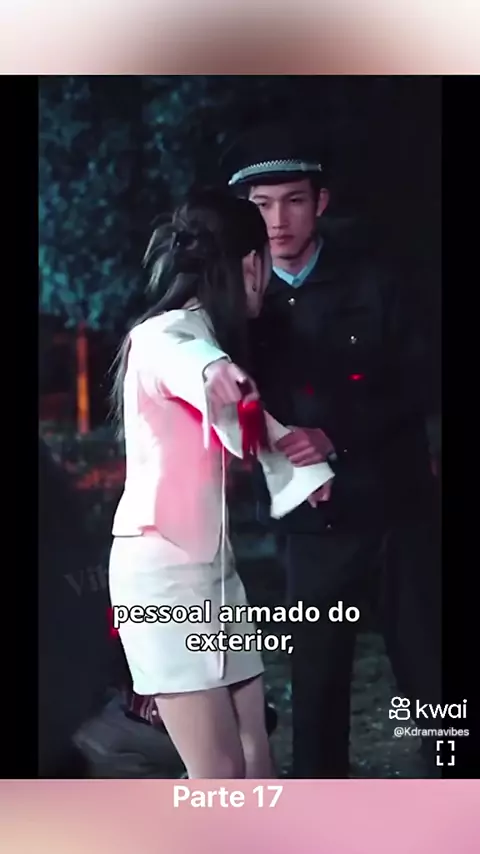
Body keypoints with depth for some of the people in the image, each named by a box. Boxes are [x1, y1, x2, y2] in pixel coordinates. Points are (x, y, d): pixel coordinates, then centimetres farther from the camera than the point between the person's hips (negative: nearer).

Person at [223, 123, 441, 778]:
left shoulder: (372, 285, -3)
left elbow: (420, 392, -7)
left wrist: (338, 436, -19)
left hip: (397, 508, -1)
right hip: (312, 521, 2)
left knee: (426, 671, 1)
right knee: (316, 682, 7)